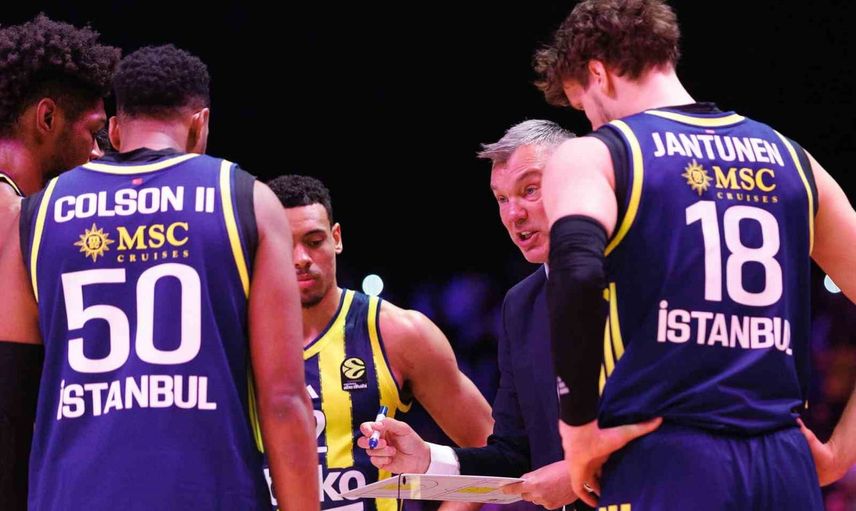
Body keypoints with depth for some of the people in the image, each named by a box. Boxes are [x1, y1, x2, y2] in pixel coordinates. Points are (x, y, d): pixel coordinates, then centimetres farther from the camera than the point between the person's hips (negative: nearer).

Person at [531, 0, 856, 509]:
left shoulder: (593, 155, 1)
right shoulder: (788, 157, 16)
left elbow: (577, 274, -19)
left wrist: (580, 427, -11)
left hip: (663, 464, -4)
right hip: (786, 467, 4)